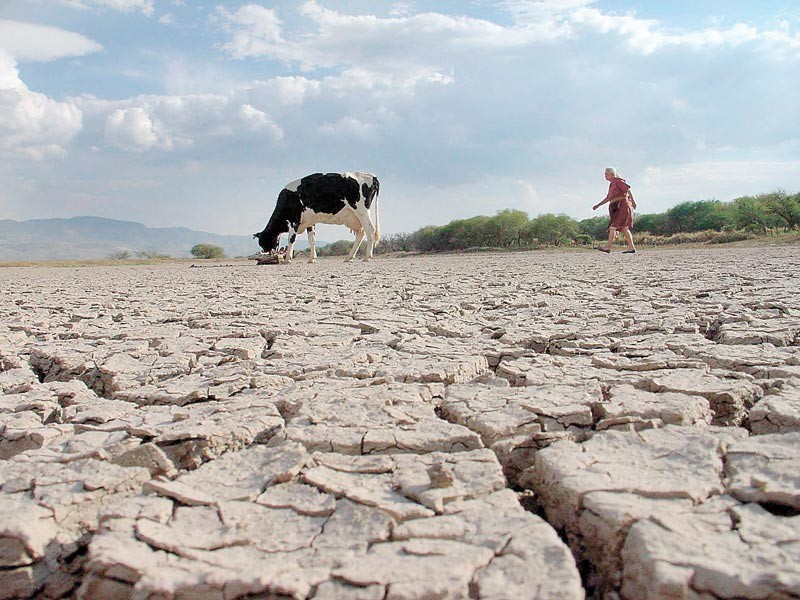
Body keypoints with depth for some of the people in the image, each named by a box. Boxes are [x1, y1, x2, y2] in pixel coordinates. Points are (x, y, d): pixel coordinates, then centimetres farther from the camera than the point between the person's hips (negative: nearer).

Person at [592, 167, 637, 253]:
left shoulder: (618, 181, -5)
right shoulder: (612, 184, 22)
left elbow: (628, 189, -14)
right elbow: (608, 198, 24)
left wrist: (633, 201, -23)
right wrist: (598, 205, 18)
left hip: (622, 206, -9)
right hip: (617, 208, 9)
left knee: (613, 226, -16)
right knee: (623, 228, 6)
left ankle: (608, 247, -22)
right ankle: (631, 248, 6)